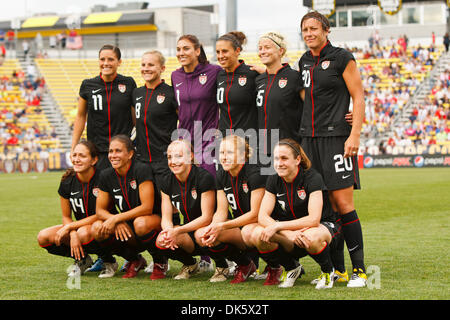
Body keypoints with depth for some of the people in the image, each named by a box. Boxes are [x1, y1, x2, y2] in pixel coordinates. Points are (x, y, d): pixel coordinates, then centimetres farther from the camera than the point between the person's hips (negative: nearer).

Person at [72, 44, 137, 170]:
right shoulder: (88, 85, 3)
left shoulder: (128, 83, 2)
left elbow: (137, 117, 10)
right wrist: (74, 147, 10)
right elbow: (80, 116, 13)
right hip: (97, 150, 1)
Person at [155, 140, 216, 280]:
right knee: (161, 241, -25)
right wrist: (168, 230, -26)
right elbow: (166, 218, -1)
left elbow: (206, 218, -18)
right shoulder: (168, 183, 3)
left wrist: (177, 231, -28)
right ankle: (190, 264, 8)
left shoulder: (204, 178, -16)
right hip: (188, 230, 5)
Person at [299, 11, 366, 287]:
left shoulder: (342, 58, -2)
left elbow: (359, 98, -4)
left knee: (343, 202, -11)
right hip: (310, 139, 6)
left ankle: (359, 269, -6)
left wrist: (354, 135, -13)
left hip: (336, 137, -6)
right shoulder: (304, 62, 16)